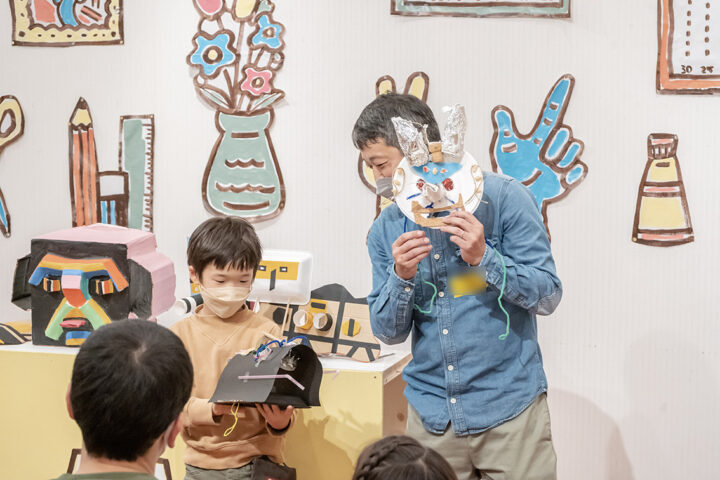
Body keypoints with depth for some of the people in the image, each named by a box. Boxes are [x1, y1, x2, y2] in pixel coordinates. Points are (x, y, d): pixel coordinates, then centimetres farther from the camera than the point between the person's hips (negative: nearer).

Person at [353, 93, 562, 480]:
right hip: (432, 415, 3)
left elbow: (547, 297, -7)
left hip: (509, 407, -3)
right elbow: (388, 332, 6)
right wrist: (401, 277, -13)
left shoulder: (501, 198, -7)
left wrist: (483, 257, -20)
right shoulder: (386, 230, 5)